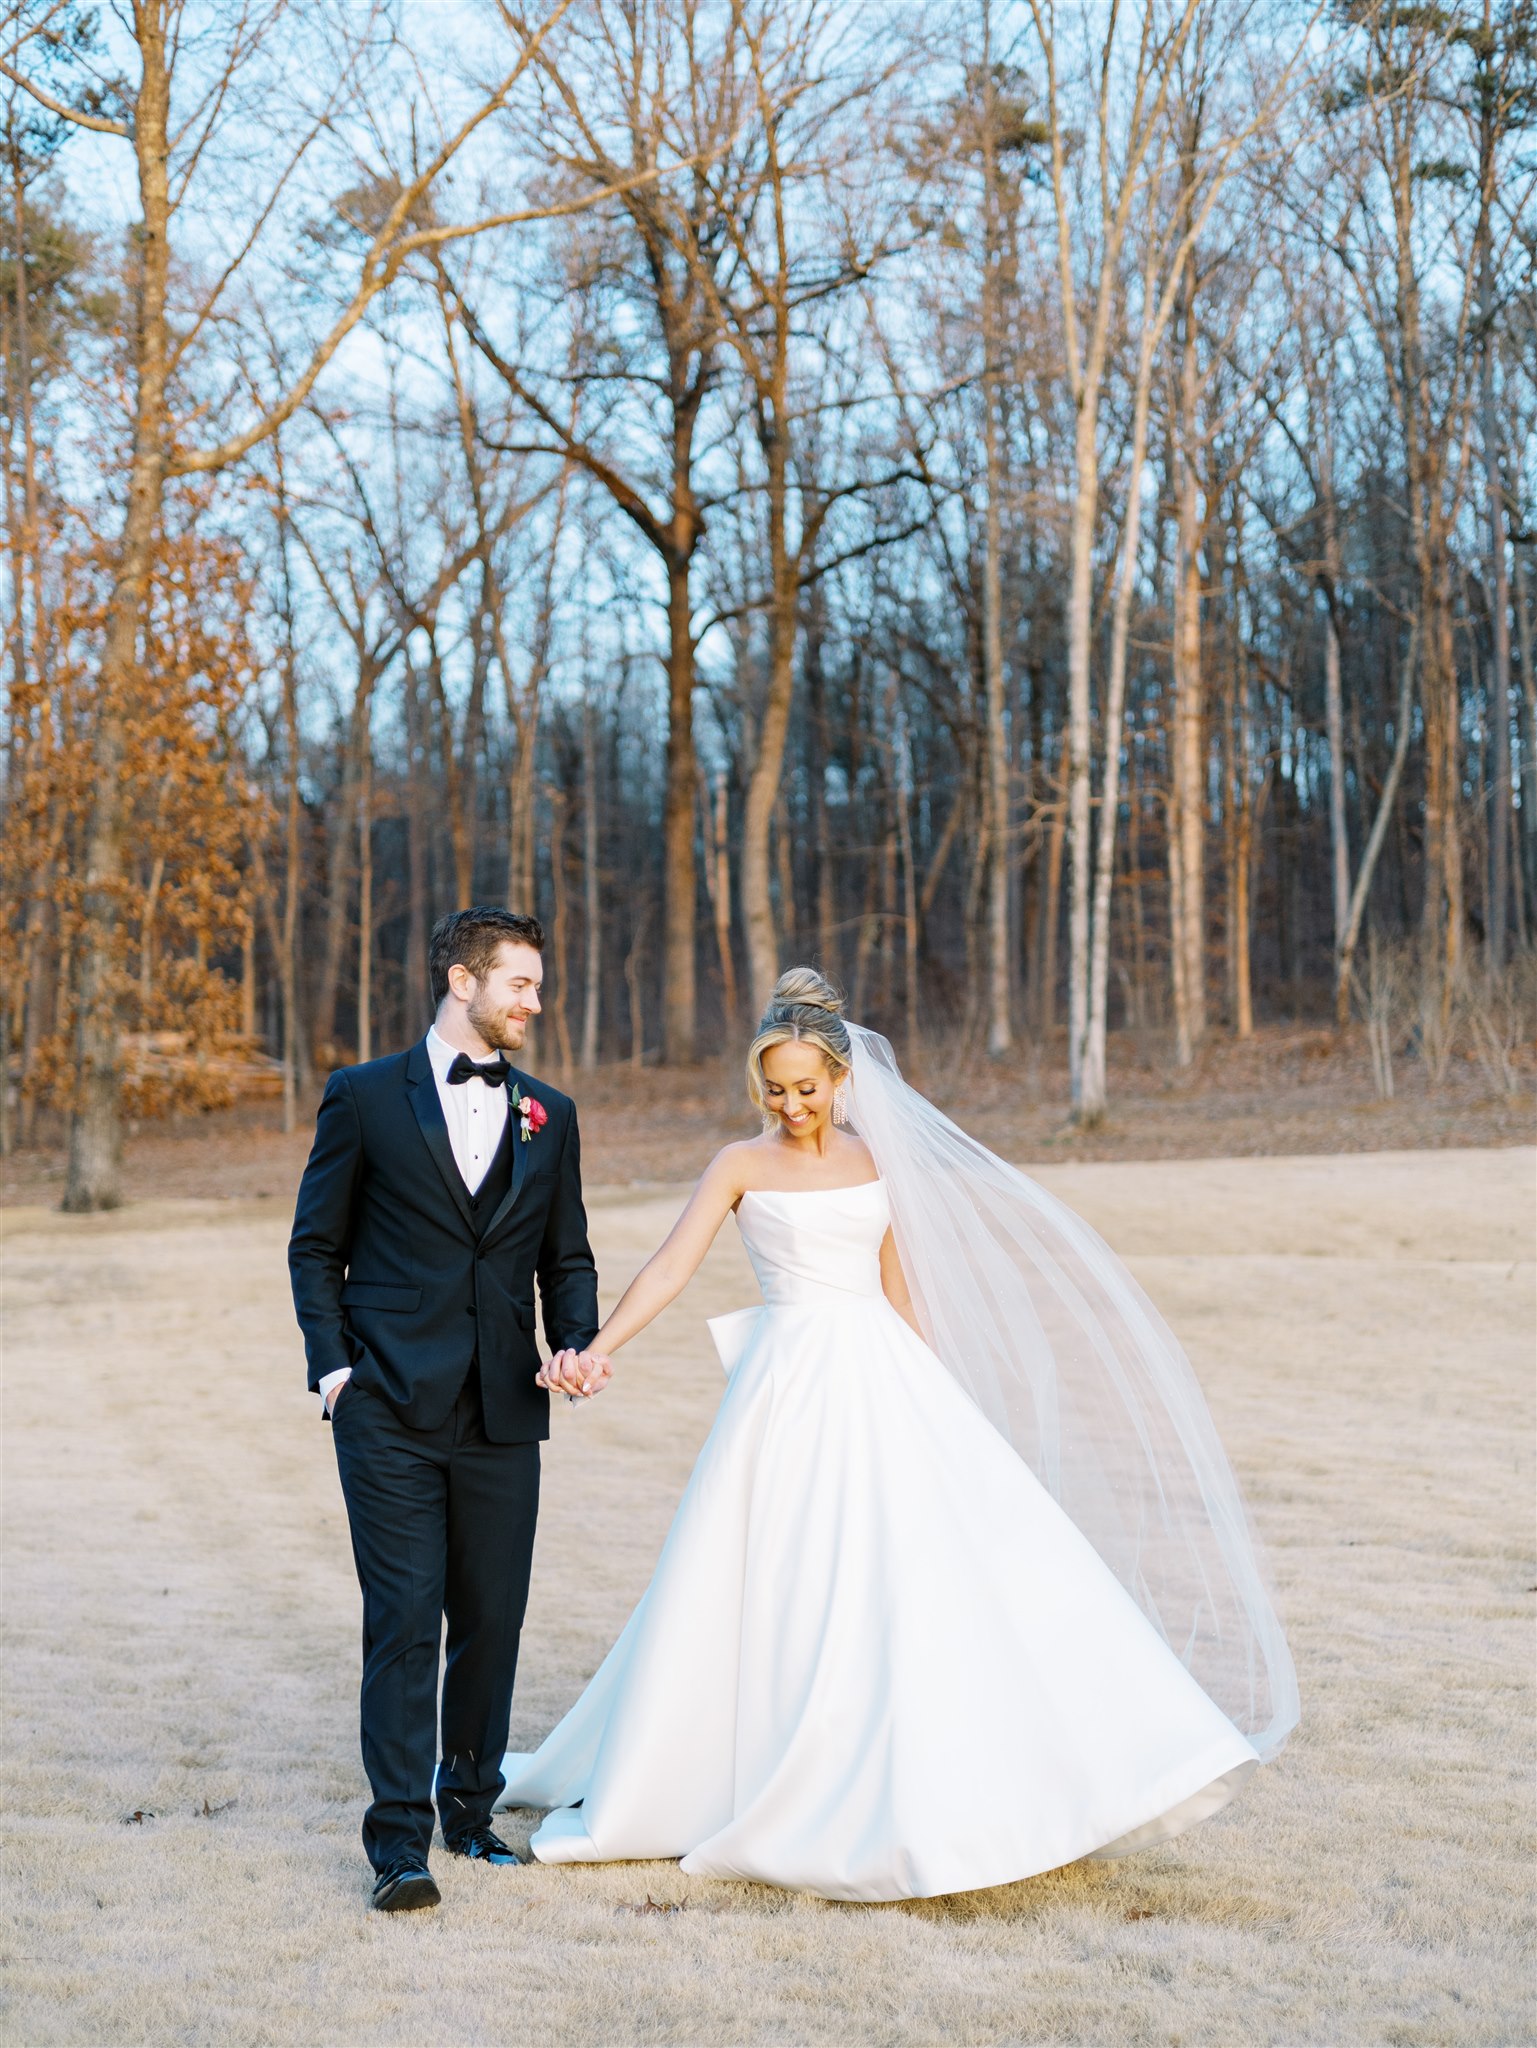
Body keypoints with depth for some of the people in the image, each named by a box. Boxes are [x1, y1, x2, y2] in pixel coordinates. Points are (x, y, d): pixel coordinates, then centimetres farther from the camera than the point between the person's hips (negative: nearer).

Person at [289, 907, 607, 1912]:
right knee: (403, 1620, -6)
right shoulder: (366, 1097, 2)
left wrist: (578, 1343, -2)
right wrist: (334, 1362, -5)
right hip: (390, 1411, -4)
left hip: (503, 1414, 4)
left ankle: (471, 1807, 24)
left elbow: (567, 1258, 17)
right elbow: (316, 1246, 6)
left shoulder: (550, 1115, 13)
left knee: (493, 1621, 8)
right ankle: (400, 1840, -1)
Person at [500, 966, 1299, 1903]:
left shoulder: (873, 1159, 11)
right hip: (794, 1389, -4)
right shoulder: (742, 1167, 0)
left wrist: (930, 1394, 13)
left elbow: (898, 1286, 15)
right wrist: (597, 1349, -22)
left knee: (947, 1563, -1)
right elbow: (670, 1269, -9)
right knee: (782, 1591, -2)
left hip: (884, 1379, 4)